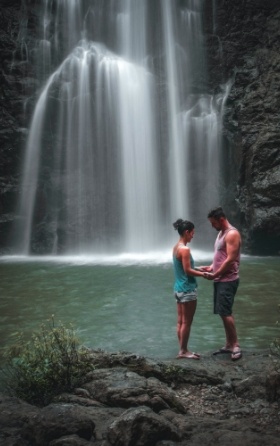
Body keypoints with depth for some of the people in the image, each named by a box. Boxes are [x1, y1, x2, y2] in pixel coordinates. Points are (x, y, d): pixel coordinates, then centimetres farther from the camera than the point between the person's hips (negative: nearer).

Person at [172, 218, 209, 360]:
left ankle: (182, 349, 21)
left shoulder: (176, 247, 10)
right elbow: (188, 271, -19)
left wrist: (199, 269, 16)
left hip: (179, 288, 9)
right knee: (186, 322, 1)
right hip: (187, 289, -9)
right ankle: (183, 351, 10)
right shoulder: (185, 249, -18)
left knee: (180, 321, 13)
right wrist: (203, 274, -8)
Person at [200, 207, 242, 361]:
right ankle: (229, 345, 18)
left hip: (228, 280, -9)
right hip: (220, 280, 9)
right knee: (223, 313, 11)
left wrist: (215, 274, -14)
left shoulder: (232, 234, -14)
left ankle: (236, 345, 0)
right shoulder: (221, 233, 16)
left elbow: (231, 259, -20)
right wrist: (210, 267, 7)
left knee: (225, 313, -10)